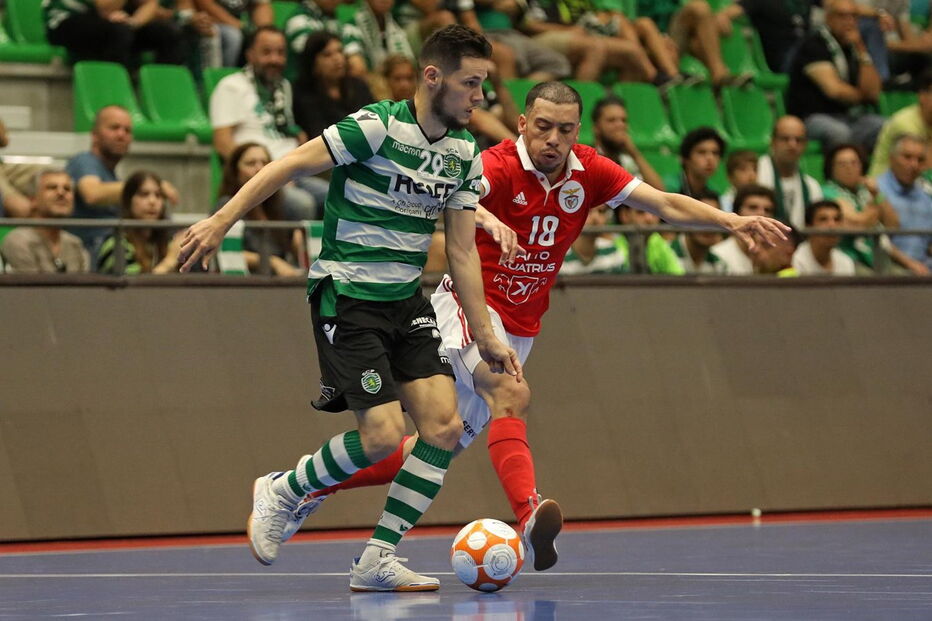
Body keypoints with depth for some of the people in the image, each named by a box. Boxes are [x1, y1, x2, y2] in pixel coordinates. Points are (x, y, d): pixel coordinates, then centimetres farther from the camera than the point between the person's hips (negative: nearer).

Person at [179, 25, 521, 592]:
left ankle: (378, 560, 0)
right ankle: (281, 493, 14)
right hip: (346, 297, -7)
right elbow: (291, 165, -13)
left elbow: (463, 250, 11)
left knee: (445, 424, -9)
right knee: (383, 436, -14)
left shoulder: (465, 153, 5)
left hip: (406, 301, 7)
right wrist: (221, 222, -18)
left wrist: (486, 335, 9)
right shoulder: (378, 126, -17)